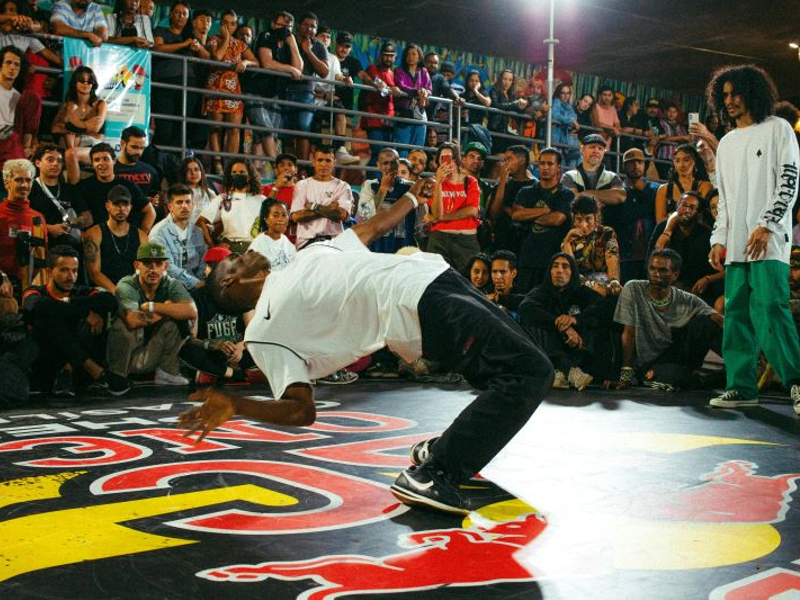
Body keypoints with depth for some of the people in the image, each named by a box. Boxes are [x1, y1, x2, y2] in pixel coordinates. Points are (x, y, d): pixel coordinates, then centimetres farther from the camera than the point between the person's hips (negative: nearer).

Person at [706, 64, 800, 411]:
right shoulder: (726, 144, 22)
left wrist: (766, 225, -14)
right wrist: (719, 238, 11)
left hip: (769, 241, -6)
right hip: (735, 245, 6)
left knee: (770, 310, -16)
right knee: (736, 314, 4)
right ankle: (741, 387, 7)